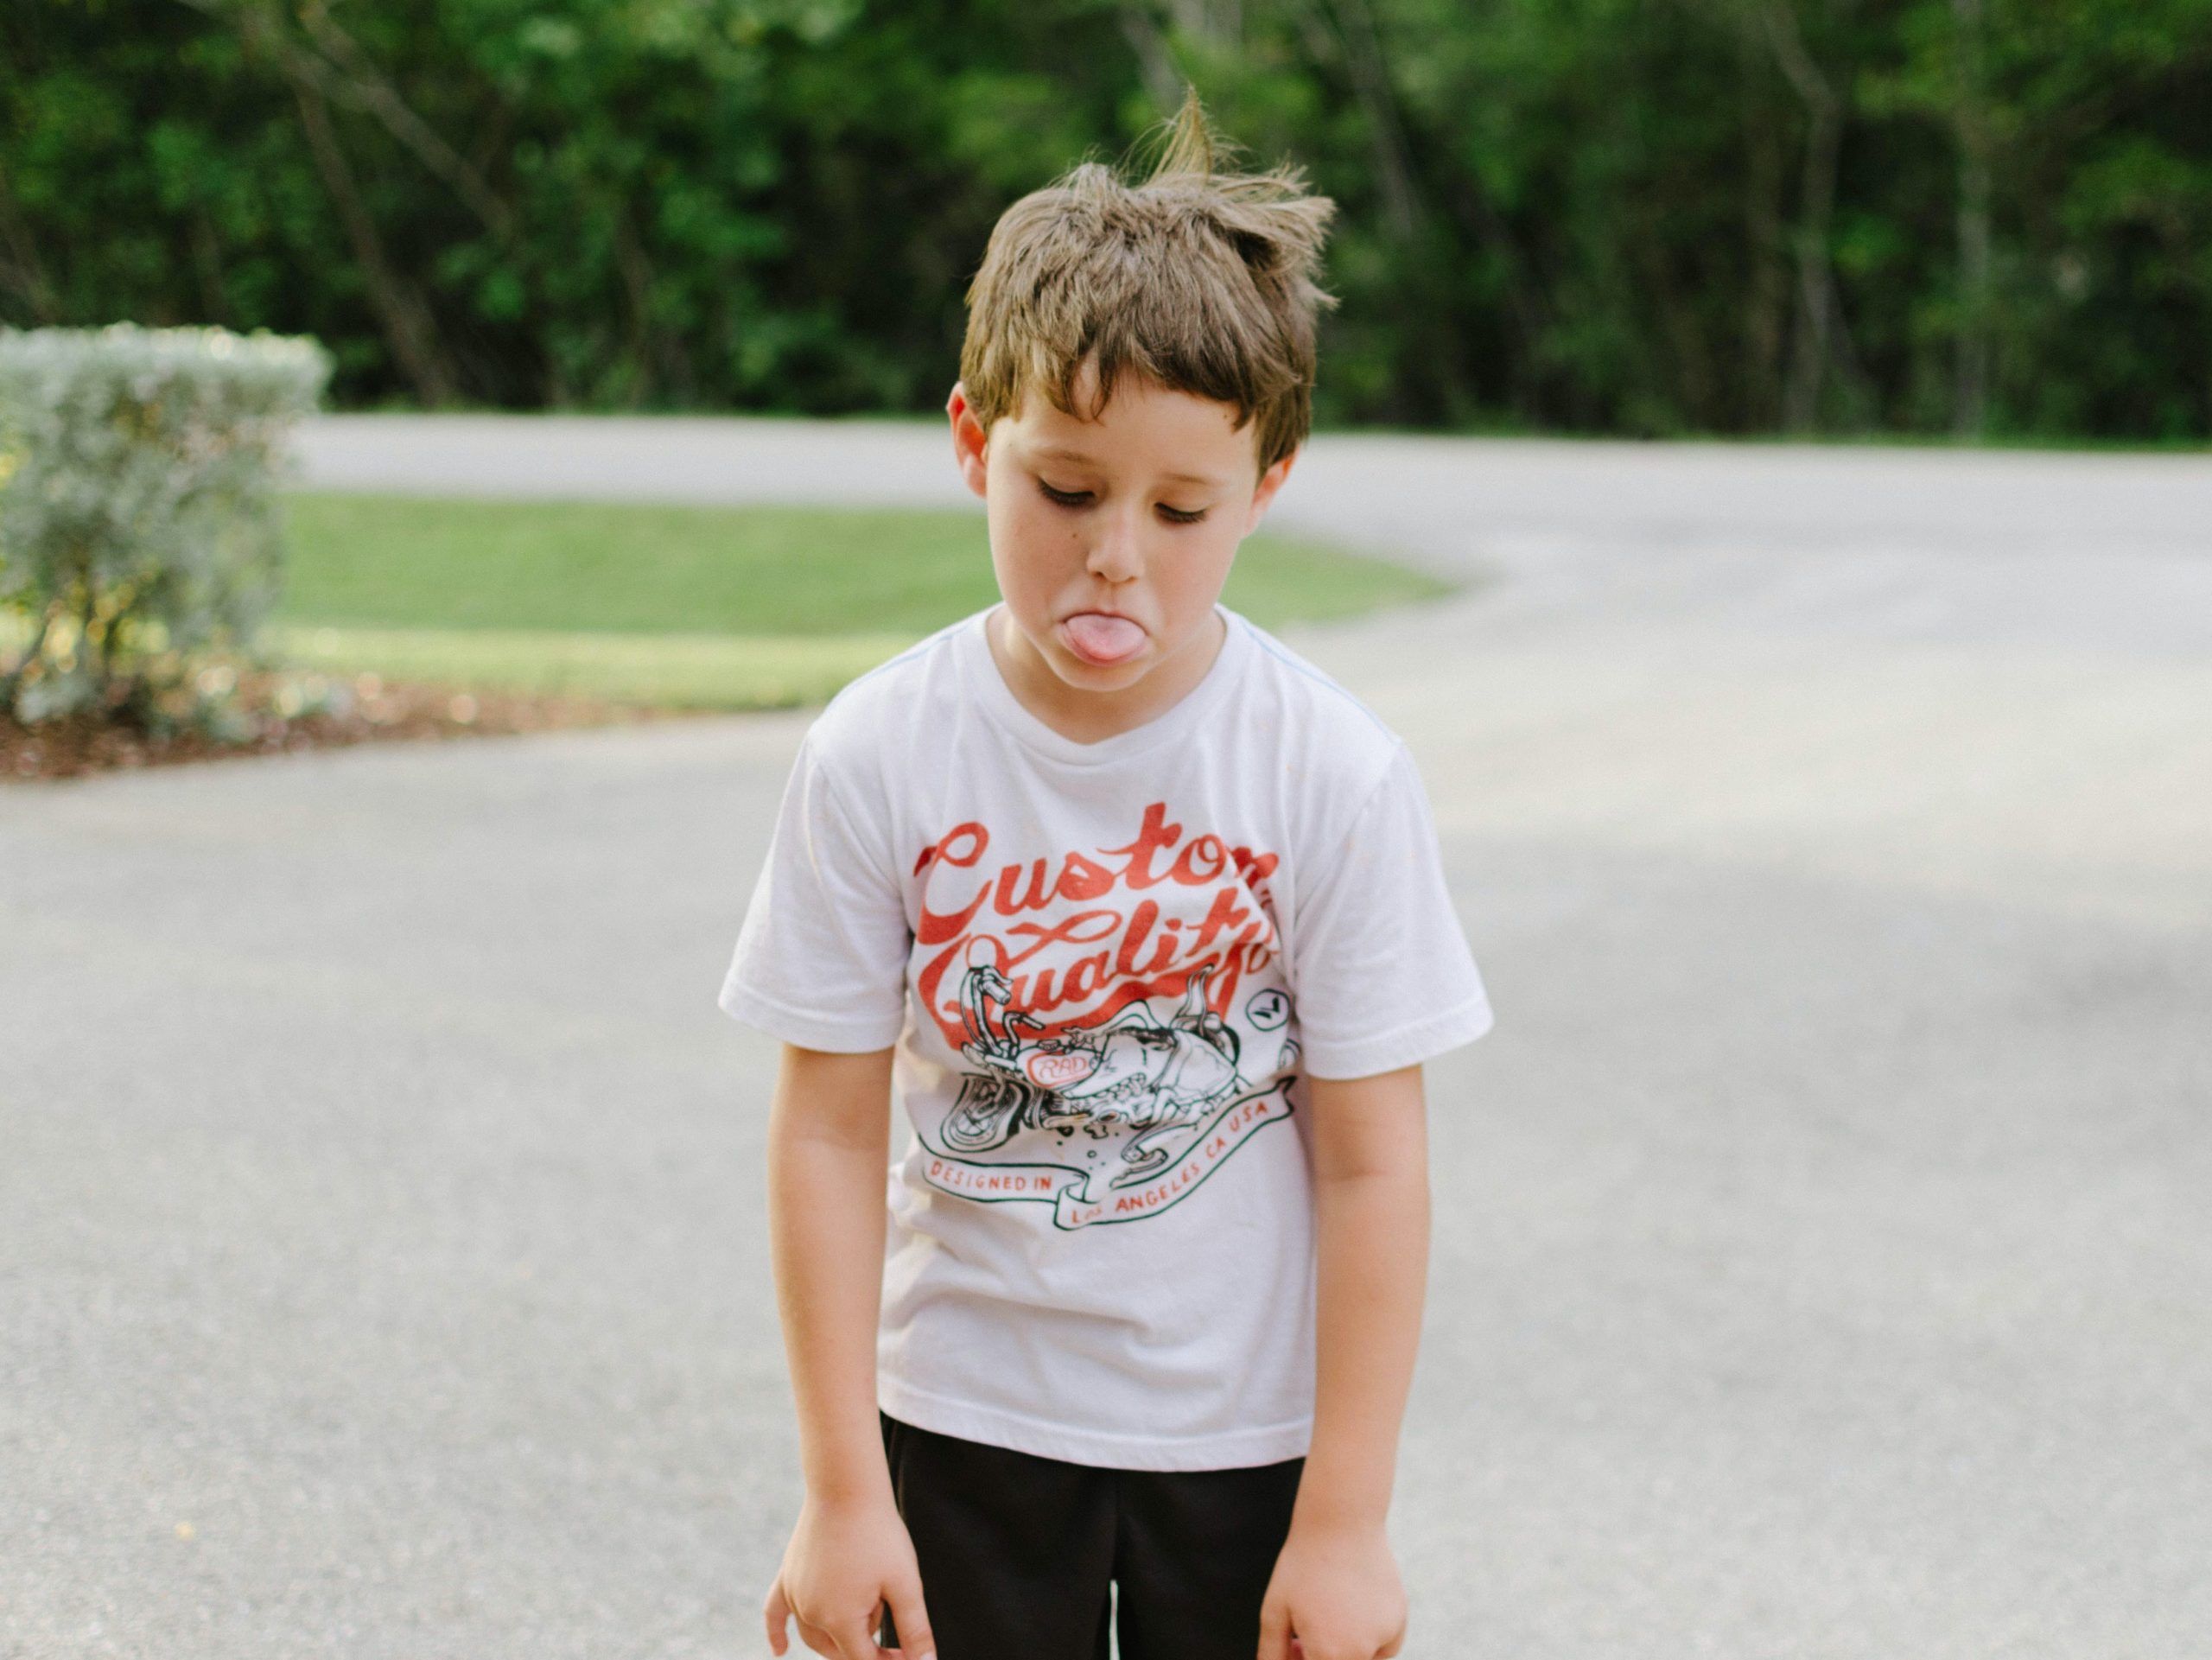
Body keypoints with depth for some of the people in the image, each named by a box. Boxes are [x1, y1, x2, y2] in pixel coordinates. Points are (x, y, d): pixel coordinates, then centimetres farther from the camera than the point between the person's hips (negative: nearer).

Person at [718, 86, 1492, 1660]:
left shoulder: (1336, 776, -14)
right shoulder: (877, 761, -11)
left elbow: (1372, 1163, -10)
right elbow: (830, 1132, -7)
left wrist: (1346, 1520, -9)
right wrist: (843, 1489, -7)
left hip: (1248, 1437, -1)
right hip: (963, 1425, 1)